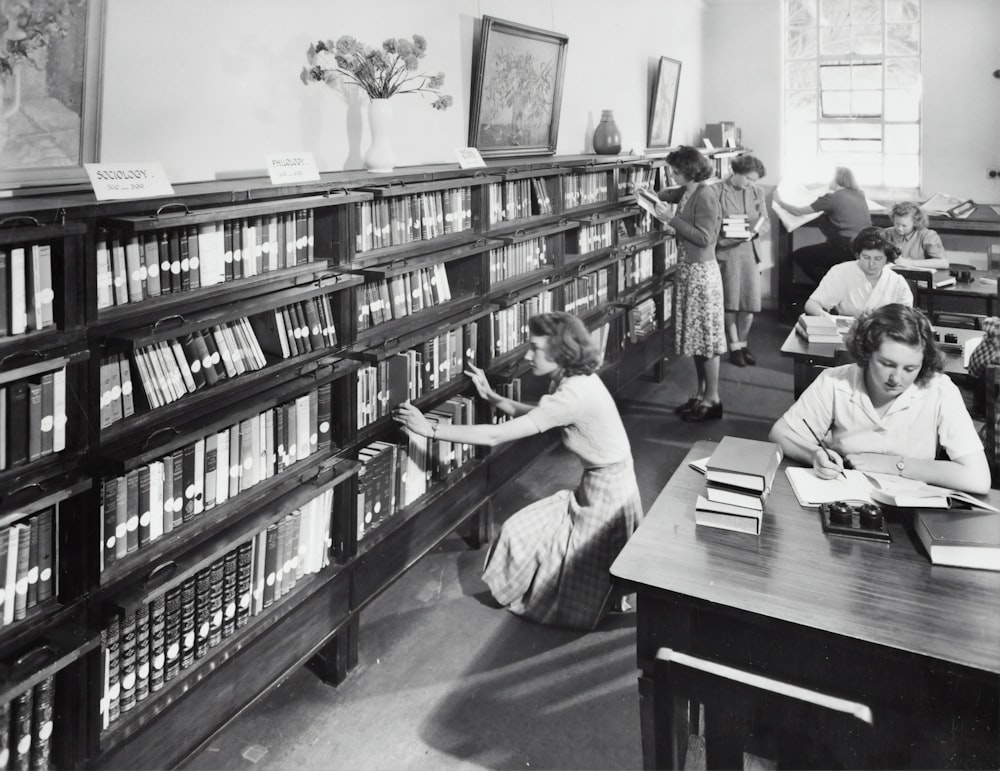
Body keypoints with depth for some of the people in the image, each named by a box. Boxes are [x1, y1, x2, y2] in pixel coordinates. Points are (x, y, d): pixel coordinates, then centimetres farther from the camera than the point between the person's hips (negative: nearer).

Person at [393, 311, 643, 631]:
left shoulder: (573, 396, -28)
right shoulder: (579, 380, -1)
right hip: (597, 488, 9)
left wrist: (430, 429, -23)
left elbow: (495, 436, -28)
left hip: (604, 498, -9)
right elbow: (534, 414, 15)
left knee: (521, 534, 2)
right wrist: (492, 397, 5)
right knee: (521, 529, 14)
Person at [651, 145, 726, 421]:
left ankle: (712, 399, 7)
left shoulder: (705, 195, -16)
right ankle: (700, 394, 22)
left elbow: (704, 238, -21)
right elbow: (668, 194, 29)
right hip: (687, 270, 9)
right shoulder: (686, 192, 8)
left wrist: (671, 219, -22)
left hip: (701, 271, -9)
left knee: (706, 336, -2)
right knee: (694, 333, 13)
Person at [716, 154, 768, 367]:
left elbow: (763, 217, 10)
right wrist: (722, 229, -23)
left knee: (750, 302, 3)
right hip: (725, 251, -4)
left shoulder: (757, 192, 7)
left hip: (749, 248, 4)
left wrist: (753, 231, -10)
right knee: (730, 302, 3)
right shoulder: (718, 191, -6)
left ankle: (743, 343, 21)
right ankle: (734, 347, 15)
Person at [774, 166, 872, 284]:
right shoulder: (860, 195, 12)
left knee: (798, 256, 6)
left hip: (846, 249, -8)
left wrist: (779, 201, 10)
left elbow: (799, 211, -4)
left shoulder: (832, 197, -7)